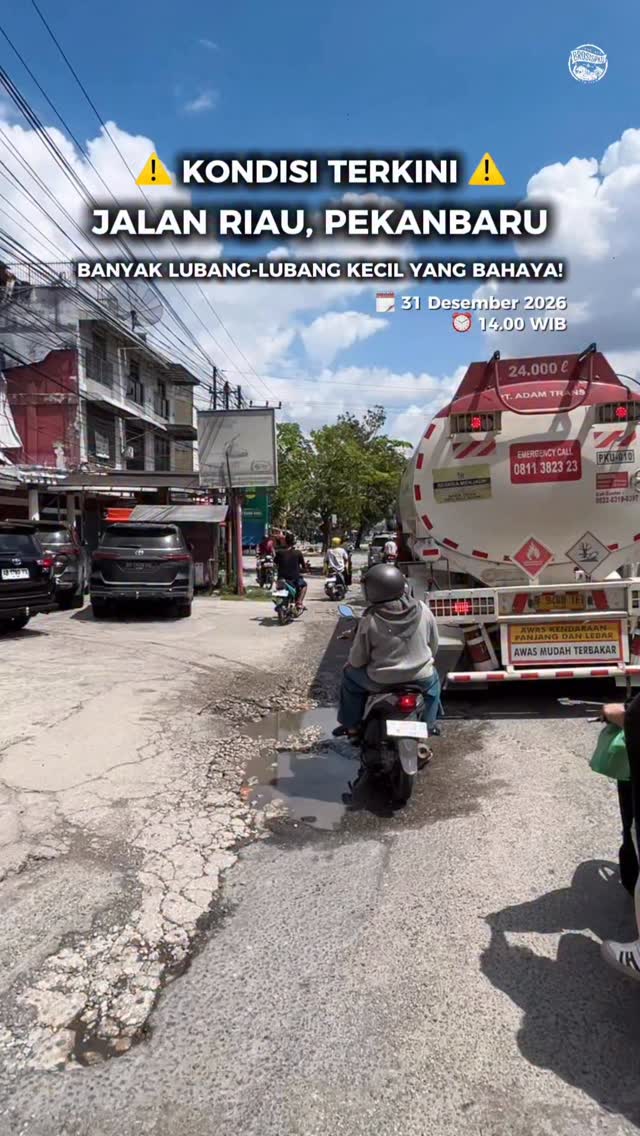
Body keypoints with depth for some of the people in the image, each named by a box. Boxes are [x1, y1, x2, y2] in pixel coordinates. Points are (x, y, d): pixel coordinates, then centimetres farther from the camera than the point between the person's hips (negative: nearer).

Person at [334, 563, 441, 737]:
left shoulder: (370, 620, -17)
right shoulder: (424, 611, -9)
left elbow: (357, 660, -8)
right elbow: (434, 646, 4)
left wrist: (350, 662, 15)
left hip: (381, 681, -2)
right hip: (421, 679, 2)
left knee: (350, 675, 25)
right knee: (433, 678, 36)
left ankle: (351, 725, 32)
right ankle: (428, 724, 42)